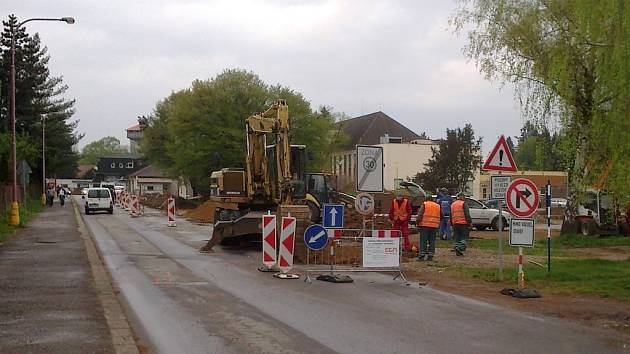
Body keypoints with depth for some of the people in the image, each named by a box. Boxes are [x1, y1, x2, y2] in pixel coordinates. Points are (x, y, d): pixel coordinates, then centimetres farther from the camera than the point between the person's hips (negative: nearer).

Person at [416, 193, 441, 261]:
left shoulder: (424, 205, 1)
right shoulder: (437, 206, 15)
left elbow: (420, 215, -8)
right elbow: (441, 216, 19)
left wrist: (418, 222, -2)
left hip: (425, 225, -4)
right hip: (435, 226, 4)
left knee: (423, 241, -1)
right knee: (432, 241, 8)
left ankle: (422, 255, -6)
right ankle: (430, 255, 6)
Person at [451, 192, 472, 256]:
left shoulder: (452, 204, 16)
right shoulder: (463, 204, -5)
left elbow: (451, 215, 19)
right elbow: (467, 215, -11)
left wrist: (452, 223, 24)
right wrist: (470, 222, -7)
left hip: (455, 224, 6)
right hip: (463, 223, -6)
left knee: (457, 238, 11)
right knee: (464, 237, -3)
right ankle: (460, 248, -21)